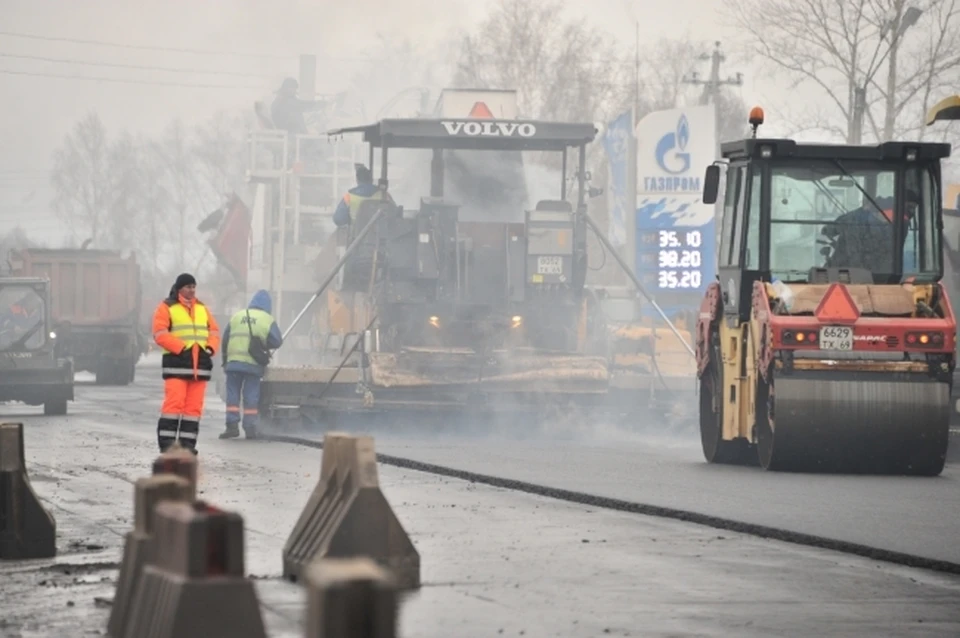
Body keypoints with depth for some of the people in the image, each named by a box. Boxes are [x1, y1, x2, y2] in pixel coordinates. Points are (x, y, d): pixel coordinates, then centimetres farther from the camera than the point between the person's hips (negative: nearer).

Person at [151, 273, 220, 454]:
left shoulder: (201, 308, 19)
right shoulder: (167, 308, 1)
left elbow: (214, 331, 18)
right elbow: (160, 334, -9)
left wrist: (210, 348, -2)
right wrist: (181, 348, -16)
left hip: (200, 363, 6)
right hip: (176, 362, -6)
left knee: (194, 406, 4)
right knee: (174, 403, -13)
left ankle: (187, 443, 8)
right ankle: (166, 442, -10)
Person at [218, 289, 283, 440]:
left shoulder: (237, 316, 11)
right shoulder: (268, 320, 3)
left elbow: (225, 339, 13)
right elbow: (277, 341, -4)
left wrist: (225, 360, 23)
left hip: (233, 362, 1)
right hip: (254, 364, -1)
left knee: (233, 394, 4)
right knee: (251, 396, 3)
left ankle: (232, 426, -2)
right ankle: (250, 428, 2)